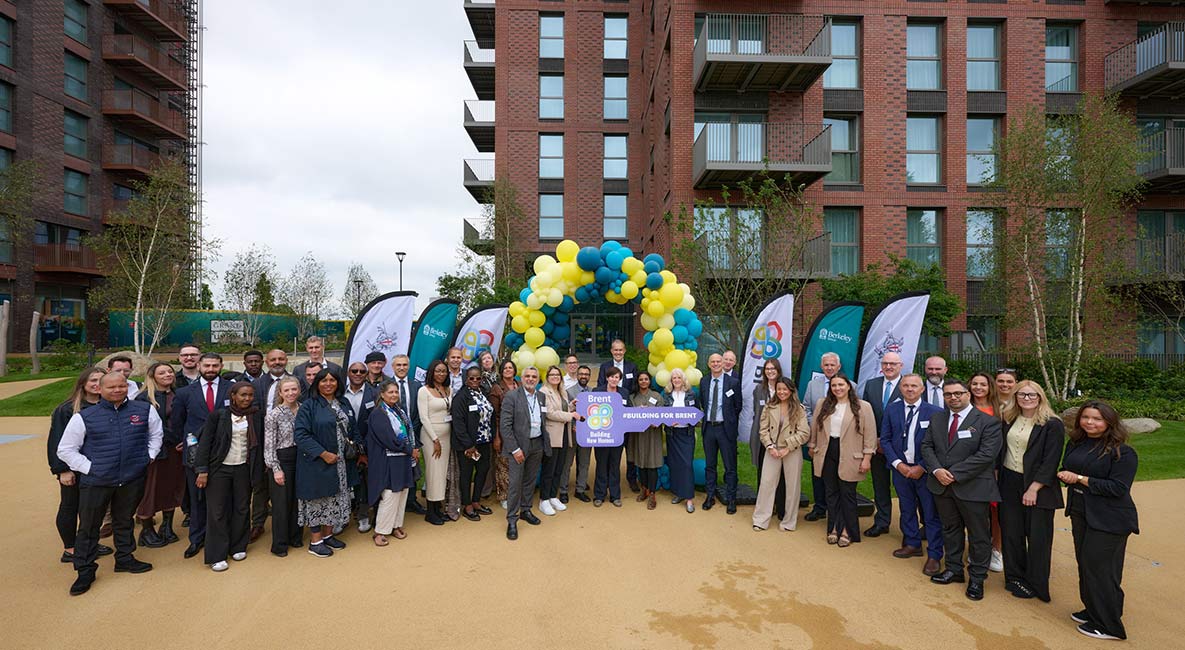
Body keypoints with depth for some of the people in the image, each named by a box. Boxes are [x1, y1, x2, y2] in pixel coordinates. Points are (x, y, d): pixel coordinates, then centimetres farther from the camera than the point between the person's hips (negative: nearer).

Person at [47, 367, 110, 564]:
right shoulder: (66, 409, -12)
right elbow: (57, 441, -11)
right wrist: (62, 470, -14)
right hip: (74, 468, -4)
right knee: (70, 506, 9)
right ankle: (69, 550, 22)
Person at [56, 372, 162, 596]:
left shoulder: (145, 410, 1)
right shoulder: (84, 417, -4)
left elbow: (156, 434, 15)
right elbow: (65, 450, 2)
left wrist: (148, 457, 7)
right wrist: (88, 467, -6)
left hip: (133, 479, 2)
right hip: (96, 482, -1)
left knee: (124, 522, 18)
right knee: (88, 526, 7)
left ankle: (124, 559, 35)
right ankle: (85, 571, 23)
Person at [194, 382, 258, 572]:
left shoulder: (254, 417, 0)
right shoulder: (219, 415, -6)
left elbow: (257, 443, 5)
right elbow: (205, 442, -5)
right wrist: (202, 470, -8)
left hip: (243, 469, 2)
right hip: (219, 469, -2)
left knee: (242, 508, 9)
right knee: (217, 510, 3)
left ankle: (238, 547, 25)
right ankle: (217, 555, 13)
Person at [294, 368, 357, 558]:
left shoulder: (344, 403, 8)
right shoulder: (309, 405, -11)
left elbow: (351, 428, 18)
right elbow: (300, 433, -17)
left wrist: (351, 443, 2)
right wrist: (323, 453, -20)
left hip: (339, 462, 6)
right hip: (317, 462, -6)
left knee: (335, 498, 14)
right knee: (317, 499, 4)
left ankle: (328, 535, 29)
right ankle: (315, 541, 17)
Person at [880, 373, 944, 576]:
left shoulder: (934, 412, -8)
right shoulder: (891, 409, 1)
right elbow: (885, 439, 3)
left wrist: (922, 467, -11)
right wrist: (898, 464, -7)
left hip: (925, 470, -3)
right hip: (900, 468, 3)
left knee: (931, 513, 4)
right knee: (907, 510, 17)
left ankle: (934, 555, 16)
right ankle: (912, 544, 33)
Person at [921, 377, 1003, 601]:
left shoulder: (987, 422, -10)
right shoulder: (936, 419, 7)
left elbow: (986, 455, -17)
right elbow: (926, 446, 6)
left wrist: (954, 473, -18)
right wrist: (937, 470, -11)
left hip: (972, 488, -4)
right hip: (942, 485, 5)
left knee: (979, 535, 9)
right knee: (950, 530, 17)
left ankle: (977, 578, 25)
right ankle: (954, 570, 32)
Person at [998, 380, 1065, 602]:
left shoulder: (1053, 425, -10)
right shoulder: (1009, 420, 6)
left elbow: (1051, 461, -13)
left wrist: (1034, 489, -16)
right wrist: (995, 475, 6)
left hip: (1037, 487, -5)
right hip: (1009, 484, 5)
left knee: (1037, 538, 6)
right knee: (1010, 534, 12)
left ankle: (1035, 585, 22)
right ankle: (1015, 577, 27)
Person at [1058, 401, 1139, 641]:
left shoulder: (1122, 452, -14)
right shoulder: (1075, 444, 6)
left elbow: (1118, 488, -18)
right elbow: (1066, 469, 14)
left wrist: (1081, 479, -19)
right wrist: (1064, 475, -7)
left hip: (1108, 520, -6)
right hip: (1080, 513, 6)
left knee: (1099, 567, 0)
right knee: (1084, 564, 14)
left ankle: (1108, 625, 15)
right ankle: (1092, 610, 30)